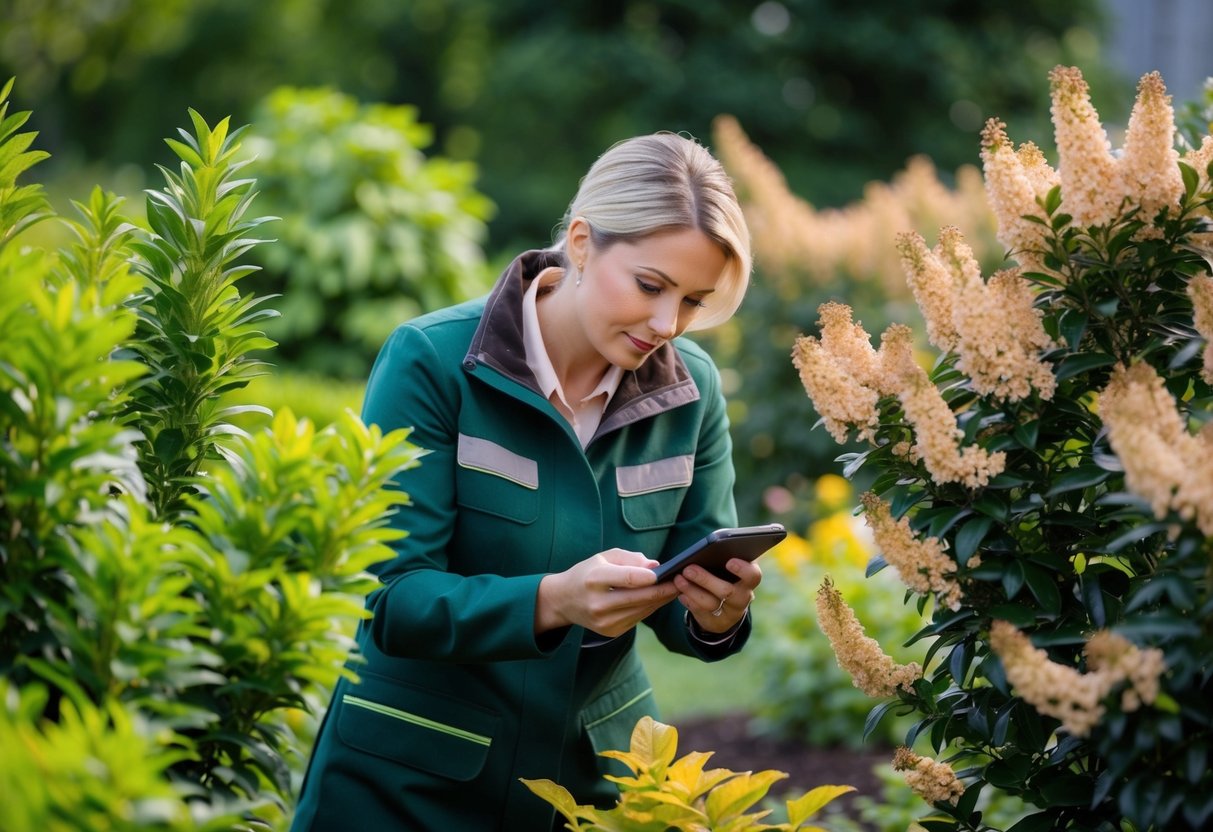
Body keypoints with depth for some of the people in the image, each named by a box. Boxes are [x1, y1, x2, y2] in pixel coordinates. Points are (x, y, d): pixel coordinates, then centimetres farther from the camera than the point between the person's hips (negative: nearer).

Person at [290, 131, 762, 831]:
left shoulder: (692, 389, -4)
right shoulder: (432, 361, -17)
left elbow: (682, 607, 0)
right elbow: (390, 598, -22)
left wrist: (718, 614, -24)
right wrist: (553, 599, -38)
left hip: (599, 770, 4)